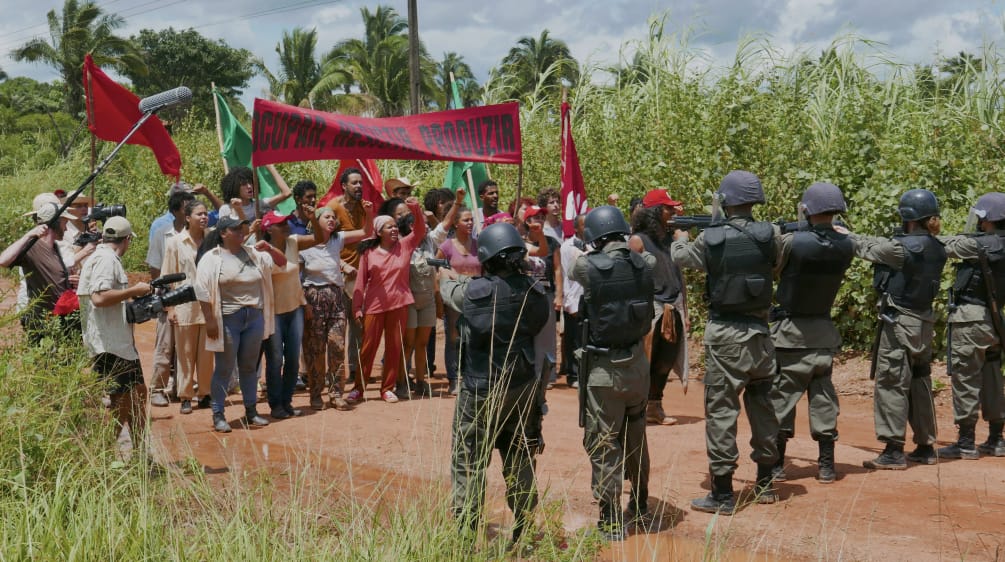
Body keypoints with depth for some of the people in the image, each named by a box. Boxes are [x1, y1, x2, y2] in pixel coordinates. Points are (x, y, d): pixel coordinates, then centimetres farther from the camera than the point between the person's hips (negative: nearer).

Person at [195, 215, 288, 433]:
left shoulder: (254, 254, 10)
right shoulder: (211, 259, -5)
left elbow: (282, 262, 16)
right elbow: (203, 292, -9)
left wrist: (269, 249, -3)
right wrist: (210, 321, -15)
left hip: (254, 317, 5)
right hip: (227, 320, -5)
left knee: (249, 366, 13)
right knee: (224, 368, 0)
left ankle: (251, 411, 22)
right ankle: (218, 416, 8)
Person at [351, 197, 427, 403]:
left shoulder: (404, 246, 4)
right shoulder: (368, 252, -2)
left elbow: (420, 230, -6)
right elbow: (361, 281, -1)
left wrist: (416, 208, -21)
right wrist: (357, 307, -5)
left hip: (399, 305, 2)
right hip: (374, 306, -2)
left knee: (394, 347, 7)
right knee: (368, 347, 2)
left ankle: (388, 388, 17)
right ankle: (359, 388, 12)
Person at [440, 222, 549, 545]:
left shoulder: (473, 292, -18)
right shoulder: (534, 292, -7)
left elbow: (449, 291, 4)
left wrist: (447, 277, 28)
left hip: (481, 391, -5)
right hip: (523, 388, 5)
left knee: (468, 464, 5)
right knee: (519, 461, 16)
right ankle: (522, 533, 26)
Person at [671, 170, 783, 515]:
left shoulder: (711, 238, -11)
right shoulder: (768, 235, -6)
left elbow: (680, 257, 8)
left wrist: (680, 238, 30)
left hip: (724, 334, -3)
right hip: (758, 331, 3)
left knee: (721, 409, 0)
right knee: (762, 404, 17)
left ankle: (723, 494, 0)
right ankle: (765, 483, 27)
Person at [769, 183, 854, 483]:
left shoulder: (791, 242, -20)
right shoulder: (846, 245, -7)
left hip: (790, 332, -4)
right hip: (824, 332, 4)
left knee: (782, 396, 5)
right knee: (823, 397, 11)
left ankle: (776, 466, 10)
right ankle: (826, 466, 14)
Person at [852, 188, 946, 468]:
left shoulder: (902, 247, -19)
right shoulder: (937, 249, 5)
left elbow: (868, 248, -6)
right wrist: (852, 236, 16)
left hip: (898, 322, -8)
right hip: (924, 322, 8)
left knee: (891, 384, -3)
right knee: (919, 383, 15)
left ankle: (894, 451, -3)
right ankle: (925, 447, 22)